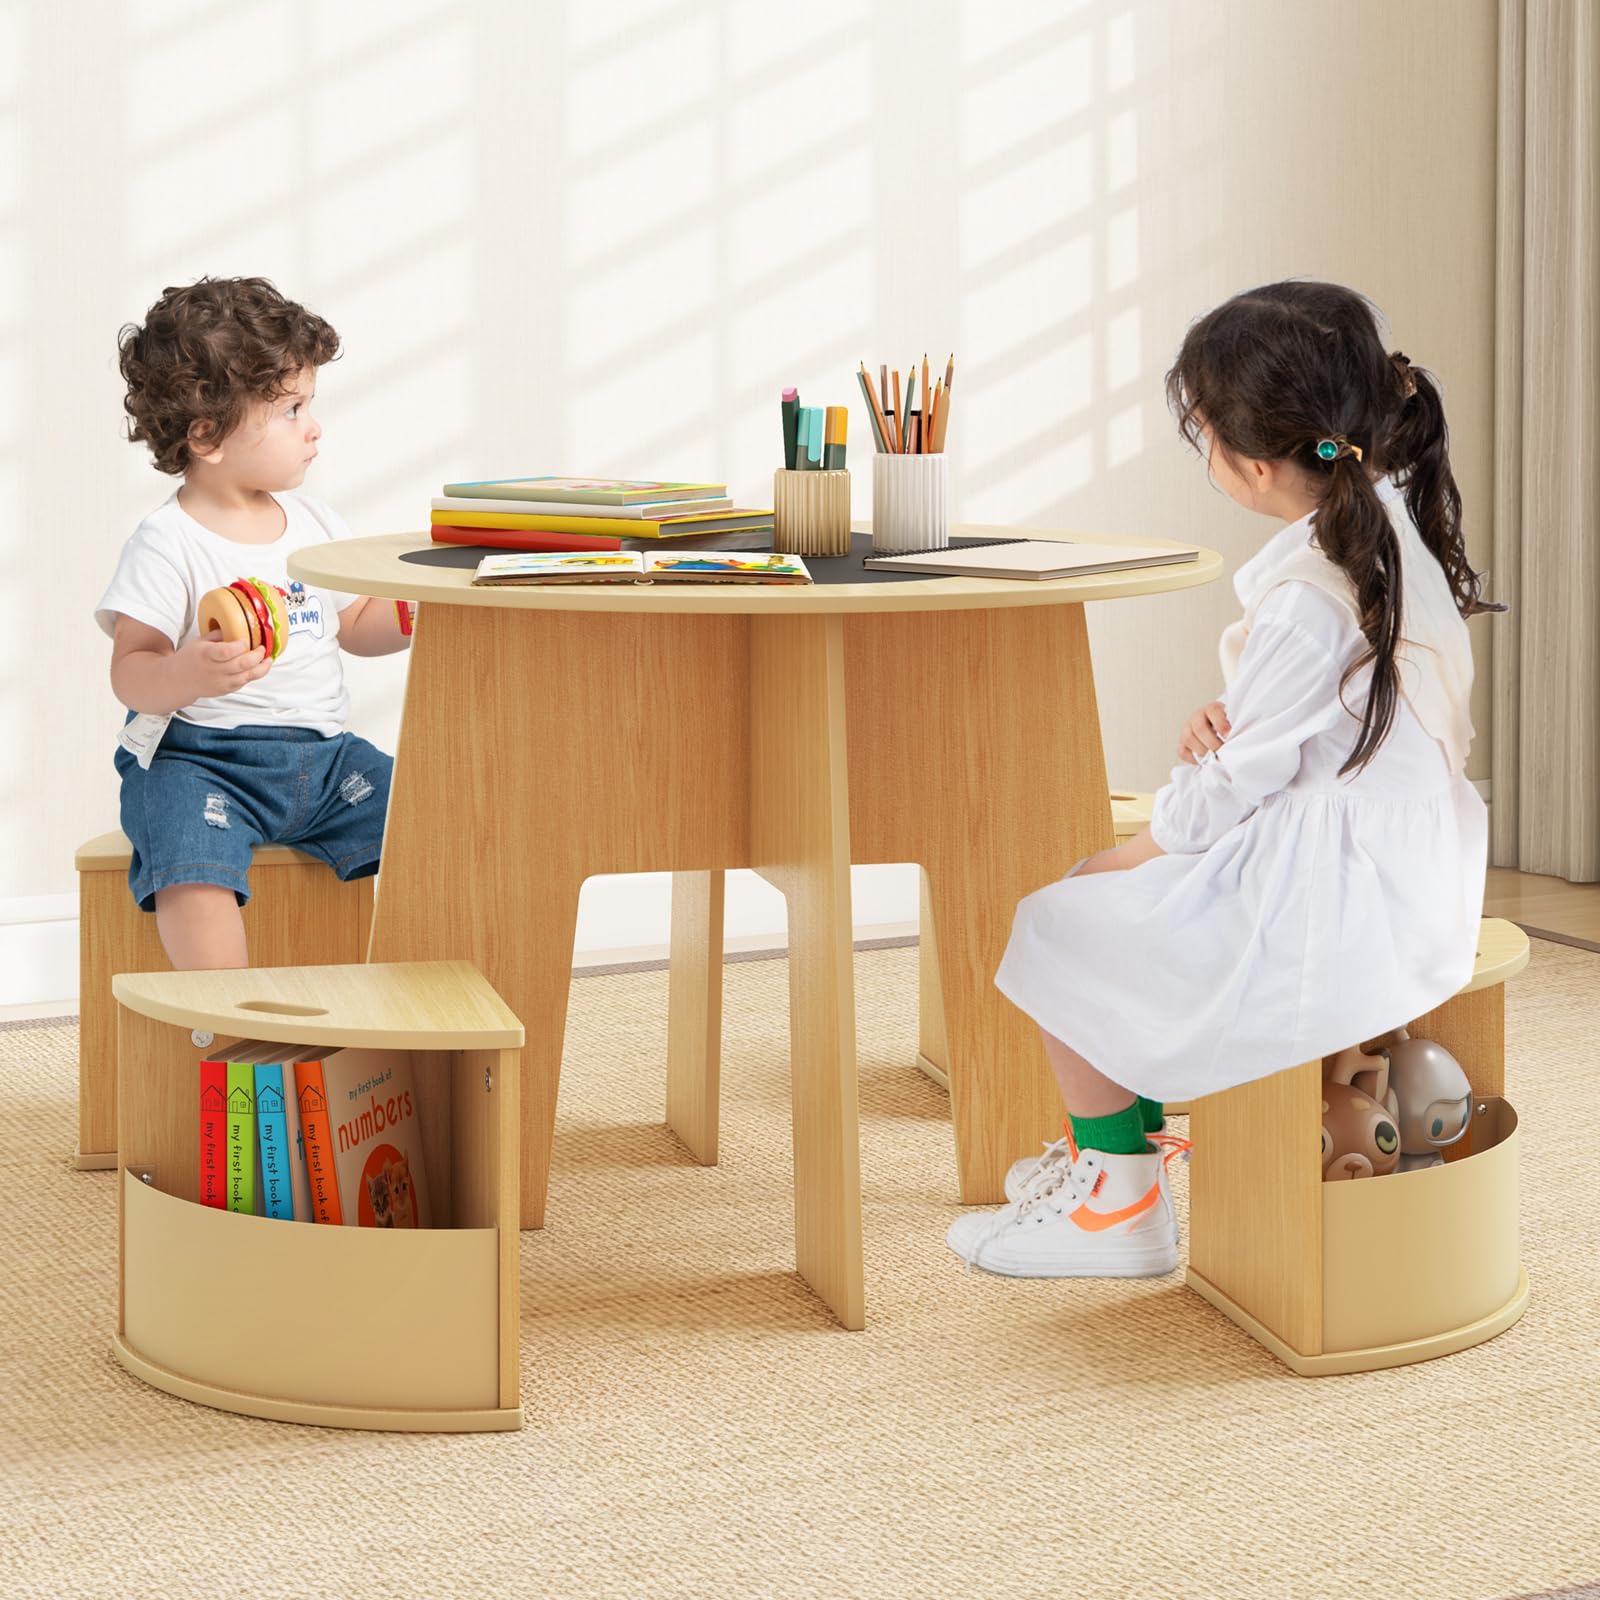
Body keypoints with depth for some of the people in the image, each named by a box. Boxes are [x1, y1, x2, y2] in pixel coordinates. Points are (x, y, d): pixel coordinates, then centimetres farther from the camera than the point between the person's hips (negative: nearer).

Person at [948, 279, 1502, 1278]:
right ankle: (1136, 1137, 38)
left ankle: (1119, 1200, 12)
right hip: (1403, 854, 10)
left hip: (1337, 897, -10)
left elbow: (1237, 782, -19)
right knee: (1113, 888, 24)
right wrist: (1222, 723, -5)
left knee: (1059, 927, -1)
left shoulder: (1309, 599, -28)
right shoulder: (1386, 517, 1)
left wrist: (1133, 856, -3)